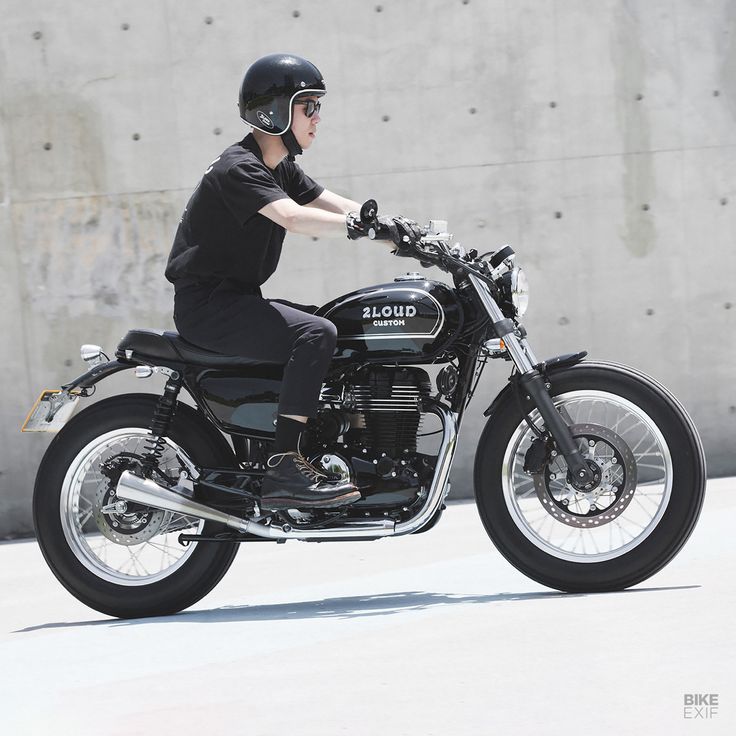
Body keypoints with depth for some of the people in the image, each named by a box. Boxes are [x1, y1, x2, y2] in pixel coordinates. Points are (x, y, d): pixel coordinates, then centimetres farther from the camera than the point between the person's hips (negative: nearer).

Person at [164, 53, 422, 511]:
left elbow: (341, 207, 7)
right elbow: (294, 217, -33)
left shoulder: (282, 170, 14)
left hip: (239, 299, 10)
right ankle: (285, 470, -32)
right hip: (207, 304, -10)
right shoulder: (238, 169, -17)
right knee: (316, 333, -28)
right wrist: (368, 226, -42)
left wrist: (399, 230, -10)